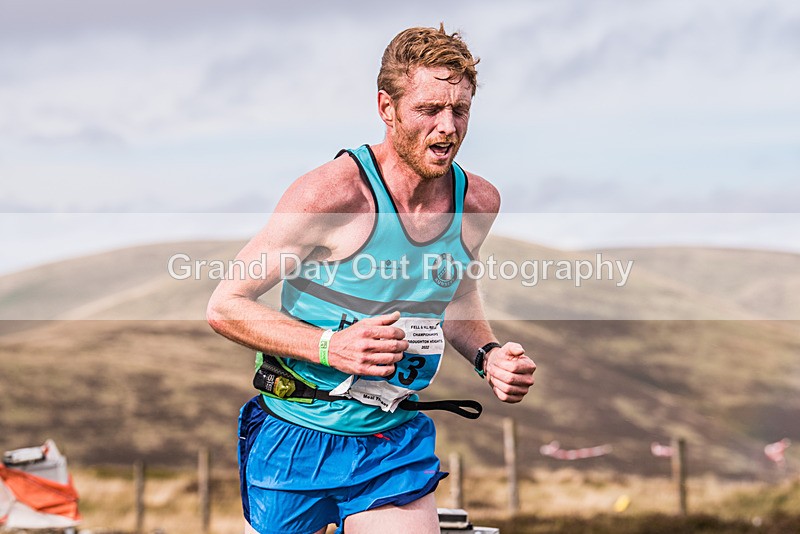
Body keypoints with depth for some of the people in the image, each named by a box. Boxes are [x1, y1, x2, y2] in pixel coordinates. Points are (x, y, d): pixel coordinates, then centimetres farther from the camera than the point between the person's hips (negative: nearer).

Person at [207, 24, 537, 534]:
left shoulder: (479, 201, -2)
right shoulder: (332, 192, -19)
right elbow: (225, 306, -15)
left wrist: (487, 354, 0)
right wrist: (331, 347, -27)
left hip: (396, 441, 3)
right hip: (297, 437, -3)